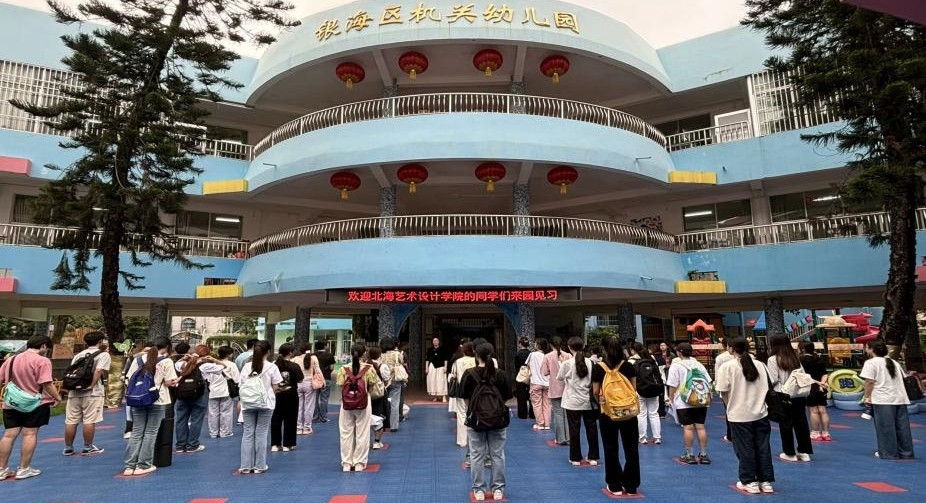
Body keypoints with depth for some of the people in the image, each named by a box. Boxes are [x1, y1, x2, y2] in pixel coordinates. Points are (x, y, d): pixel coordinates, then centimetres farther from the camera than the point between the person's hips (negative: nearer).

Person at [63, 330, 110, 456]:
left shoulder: (78, 355, 19)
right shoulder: (103, 355, 0)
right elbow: (98, 371, -14)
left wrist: (70, 388, 15)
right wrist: (91, 386, -13)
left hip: (74, 391, 6)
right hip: (91, 393, -6)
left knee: (71, 421, 11)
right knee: (89, 421, 0)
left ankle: (68, 448, 21)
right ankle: (87, 448, 7)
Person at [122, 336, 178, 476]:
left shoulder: (138, 359, 7)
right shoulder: (166, 361, -7)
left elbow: (130, 379, 9)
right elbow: (169, 382, -10)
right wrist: (174, 382, 11)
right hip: (157, 401, -4)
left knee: (136, 432, 11)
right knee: (150, 433, 5)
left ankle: (129, 465, 11)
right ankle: (143, 465, 9)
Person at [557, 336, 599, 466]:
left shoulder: (567, 363, -12)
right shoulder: (590, 362, -6)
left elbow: (559, 378, 2)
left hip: (573, 402, -2)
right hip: (588, 401, 2)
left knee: (574, 430, 7)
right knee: (591, 428, 11)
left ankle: (575, 458, 15)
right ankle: (593, 457, 18)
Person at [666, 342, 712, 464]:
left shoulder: (675, 366, -8)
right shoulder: (698, 364, 7)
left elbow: (673, 385, -10)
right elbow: (708, 382, 10)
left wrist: (671, 399, 2)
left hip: (684, 402, -5)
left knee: (688, 427, 0)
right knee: (700, 427, 8)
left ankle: (690, 455, 7)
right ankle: (703, 455, 13)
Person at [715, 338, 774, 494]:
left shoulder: (727, 366, -11)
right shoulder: (760, 365, 1)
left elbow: (723, 391, -9)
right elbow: (766, 388, 7)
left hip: (739, 415, -4)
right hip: (760, 413, 4)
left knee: (745, 449, 6)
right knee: (763, 448, 12)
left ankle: (750, 482, 14)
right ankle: (766, 481, 20)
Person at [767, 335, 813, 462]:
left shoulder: (773, 359, -9)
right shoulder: (795, 357, 8)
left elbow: (772, 380, -12)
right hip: (799, 394, 6)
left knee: (786, 425, 6)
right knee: (801, 422, 12)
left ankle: (790, 453, 14)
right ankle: (804, 452, 21)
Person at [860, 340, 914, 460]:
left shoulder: (871, 362, -7)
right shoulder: (894, 362, 17)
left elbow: (870, 382, -14)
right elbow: (901, 379, 21)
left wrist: (867, 397, -7)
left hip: (883, 400, -8)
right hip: (900, 399, 8)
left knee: (885, 428, -1)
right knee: (902, 427, 11)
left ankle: (889, 453, 3)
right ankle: (906, 453, 18)